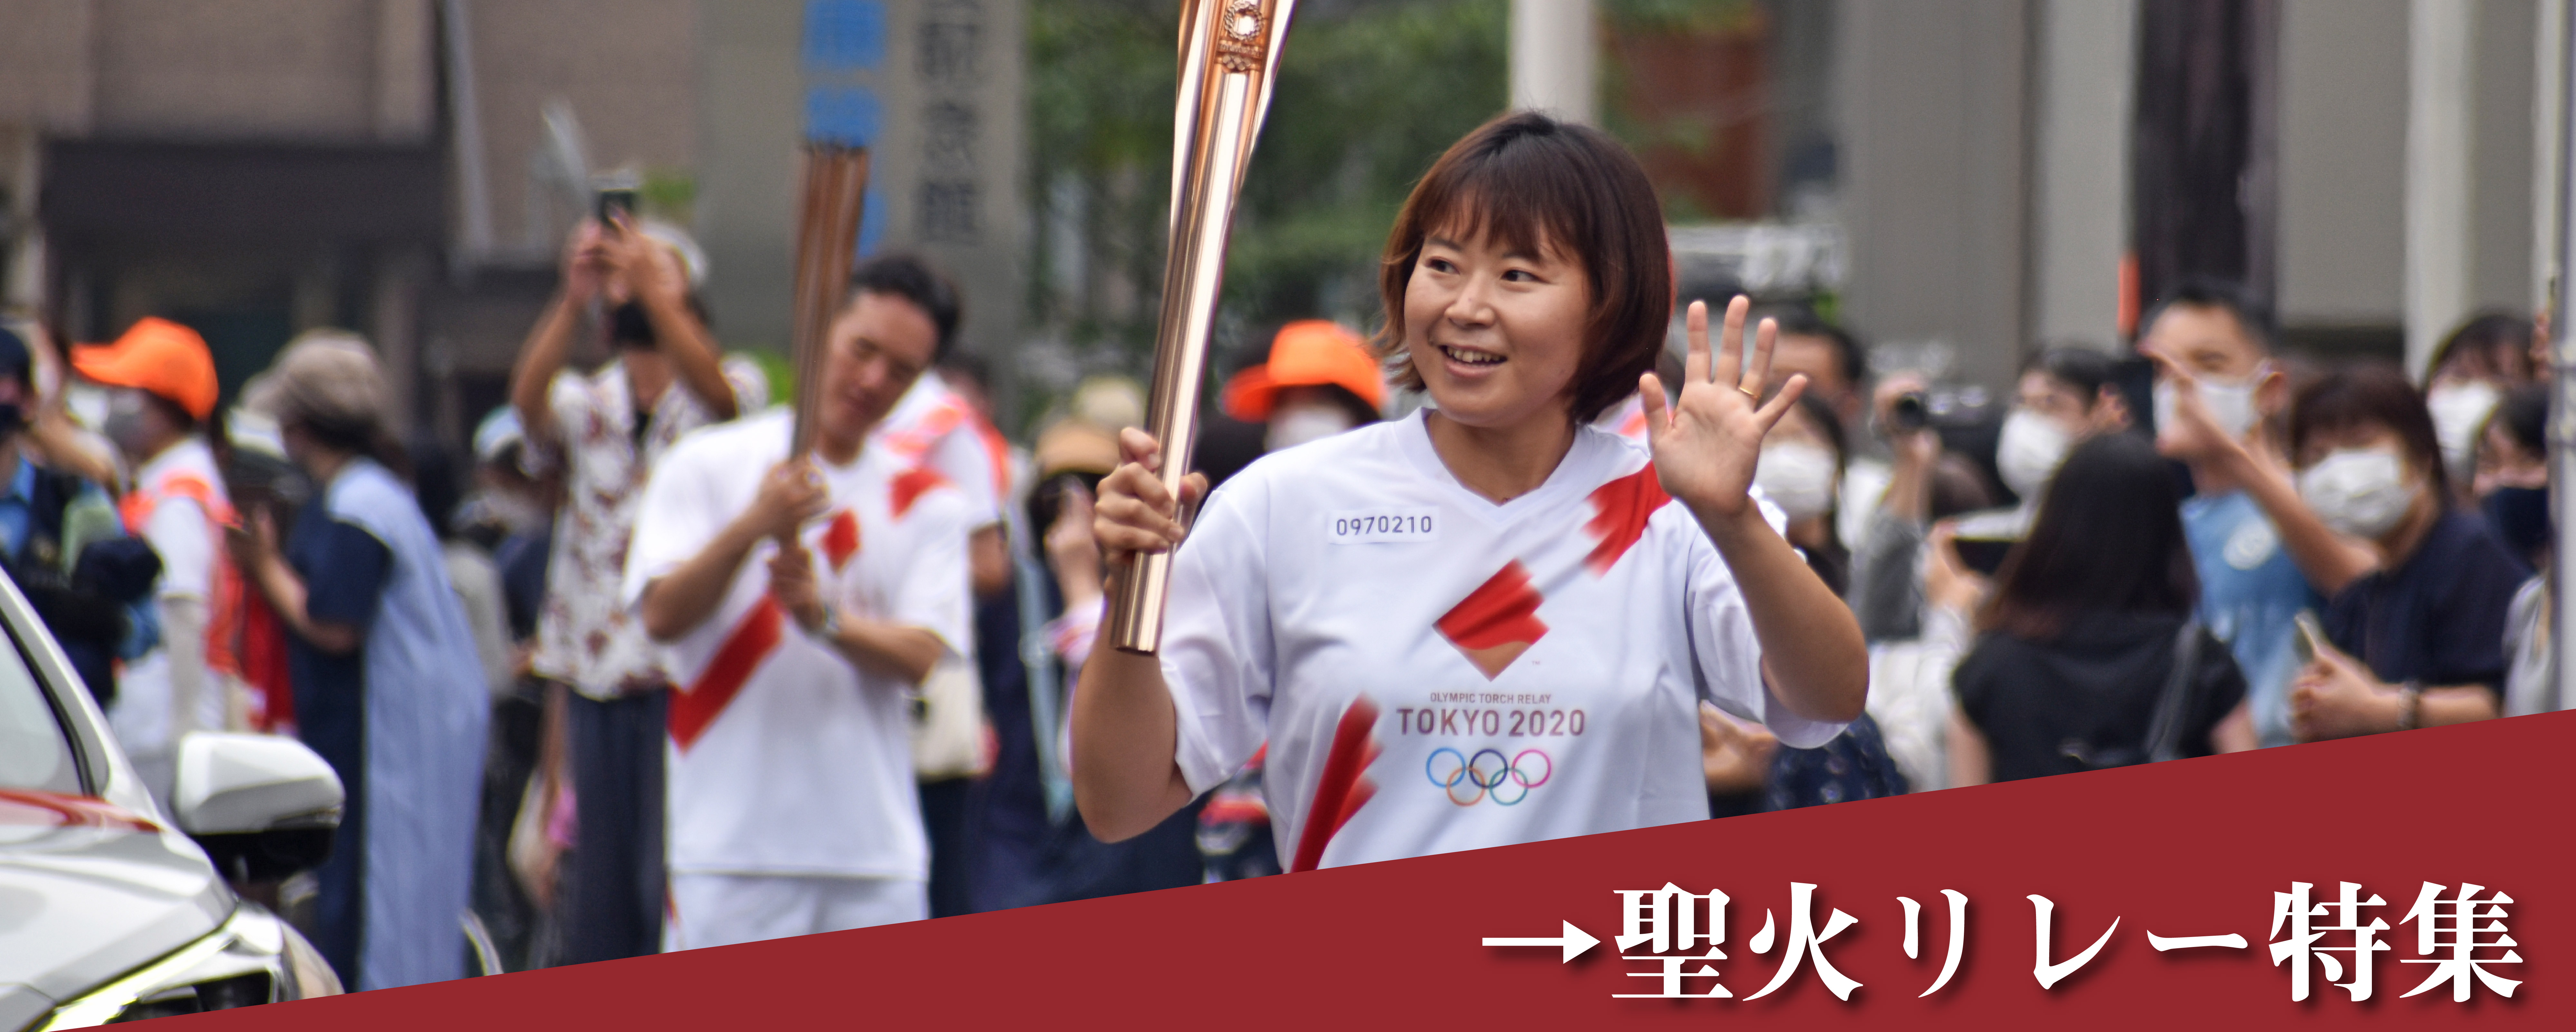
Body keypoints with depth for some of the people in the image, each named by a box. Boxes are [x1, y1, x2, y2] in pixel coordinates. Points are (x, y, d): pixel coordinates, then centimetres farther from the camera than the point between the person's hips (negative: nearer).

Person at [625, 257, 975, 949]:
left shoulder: (927, 503, 9)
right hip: (732, 845, -3)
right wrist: (753, 526, -24)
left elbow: (920, 657, -4)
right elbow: (662, 618, -9)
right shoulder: (709, 468, 3)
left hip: (877, 850, 3)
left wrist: (824, 616, -24)